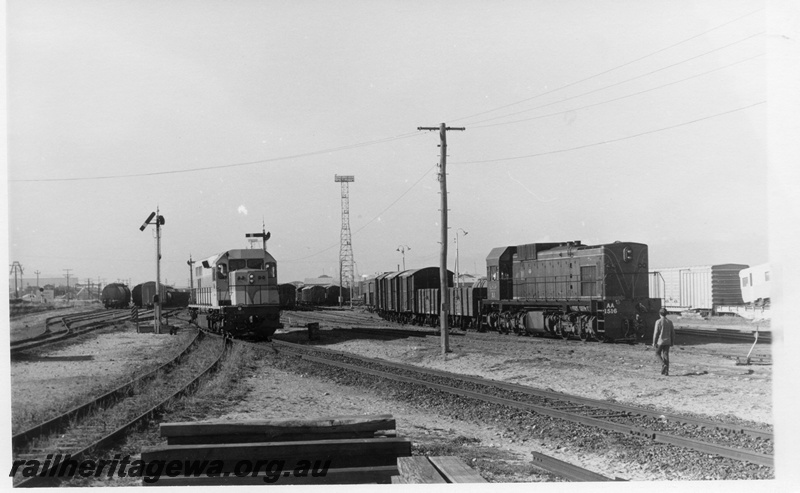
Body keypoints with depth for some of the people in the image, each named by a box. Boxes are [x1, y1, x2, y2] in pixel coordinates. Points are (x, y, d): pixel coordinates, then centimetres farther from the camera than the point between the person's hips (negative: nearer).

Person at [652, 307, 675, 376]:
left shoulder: (658, 322, -11)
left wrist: (654, 342, -6)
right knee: (666, 355, 7)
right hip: (667, 342, 4)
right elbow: (672, 332, 7)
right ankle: (666, 371, 5)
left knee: (658, 353, 13)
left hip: (660, 341, -4)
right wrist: (672, 342, 16)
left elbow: (656, 333, -12)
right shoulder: (670, 322, 3)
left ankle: (664, 364, -9)